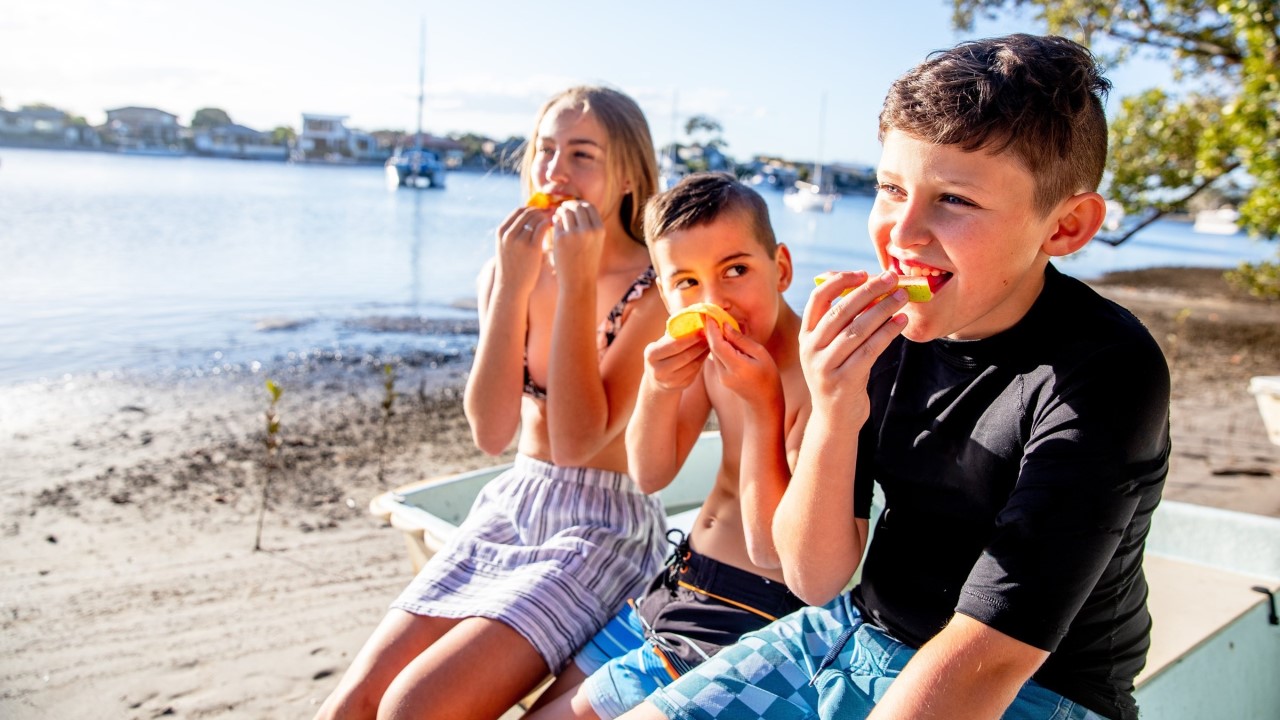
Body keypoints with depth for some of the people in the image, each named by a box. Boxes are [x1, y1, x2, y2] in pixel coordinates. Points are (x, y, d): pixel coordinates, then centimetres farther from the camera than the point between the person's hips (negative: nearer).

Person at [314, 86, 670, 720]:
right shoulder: (509, 269, 3)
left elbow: (579, 441, -20)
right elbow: (490, 433, -7)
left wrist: (578, 282, -22)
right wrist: (512, 286, -16)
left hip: (602, 530, -5)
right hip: (507, 508, 5)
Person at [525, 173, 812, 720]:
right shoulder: (711, 353, -2)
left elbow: (773, 548, -24)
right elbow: (650, 476, 5)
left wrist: (763, 403, -29)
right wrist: (657, 390, -14)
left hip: (745, 614, -8)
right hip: (678, 582, 8)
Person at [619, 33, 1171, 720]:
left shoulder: (1103, 374, -23)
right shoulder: (882, 326, -9)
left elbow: (983, 659, -25)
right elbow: (815, 577, -8)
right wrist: (833, 419, -25)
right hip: (861, 630, 5)